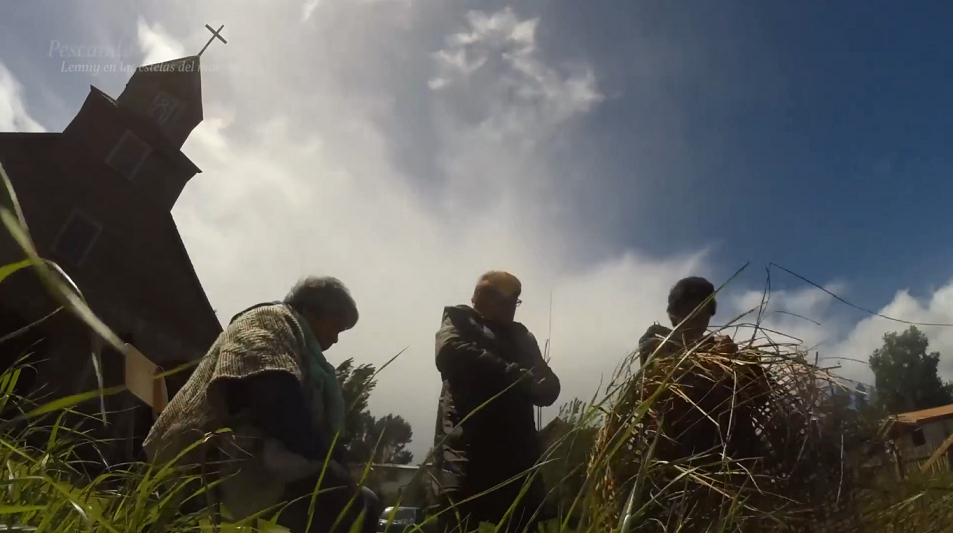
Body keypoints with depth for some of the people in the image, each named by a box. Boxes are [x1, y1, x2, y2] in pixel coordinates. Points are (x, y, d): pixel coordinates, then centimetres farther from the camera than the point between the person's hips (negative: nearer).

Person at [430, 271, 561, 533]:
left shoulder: (521, 336, 23)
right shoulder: (460, 321, 11)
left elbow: (548, 387, 14)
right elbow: (450, 353, -12)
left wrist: (531, 381, -10)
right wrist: (514, 375, -14)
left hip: (516, 453, 5)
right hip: (466, 449, -4)